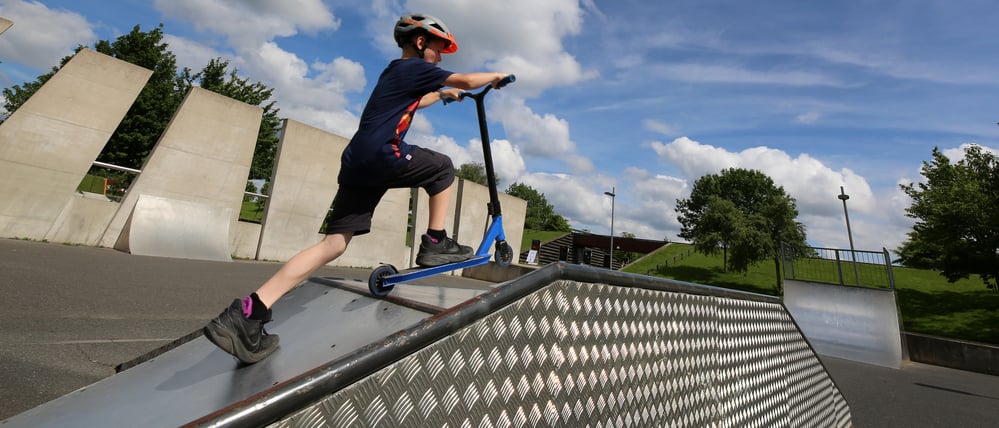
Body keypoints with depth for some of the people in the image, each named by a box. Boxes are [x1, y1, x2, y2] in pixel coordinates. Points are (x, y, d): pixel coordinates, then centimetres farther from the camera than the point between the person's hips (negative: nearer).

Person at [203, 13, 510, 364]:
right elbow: (468, 80, -1)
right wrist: (495, 76, 19)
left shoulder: (395, 72, 31)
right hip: (382, 154, -8)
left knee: (334, 244, 2)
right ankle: (435, 244, 8)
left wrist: (443, 94, 62)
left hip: (357, 162, 8)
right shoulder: (415, 67, 5)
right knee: (442, 168, 11)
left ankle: (249, 312, 0)